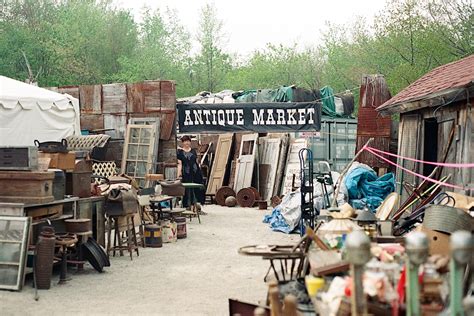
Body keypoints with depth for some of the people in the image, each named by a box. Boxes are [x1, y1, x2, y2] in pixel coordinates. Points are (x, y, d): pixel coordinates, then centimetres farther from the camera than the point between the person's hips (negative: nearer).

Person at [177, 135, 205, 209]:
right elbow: (179, 163, -3)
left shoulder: (193, 151, 13)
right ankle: (187, 206, 7)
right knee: (187, 190, -1)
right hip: (186, 173, -3)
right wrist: (179, 173, -15)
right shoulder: (180, 152, 3)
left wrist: (200, 171, 12)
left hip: (195, 172, 3)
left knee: (198, 190, 1)